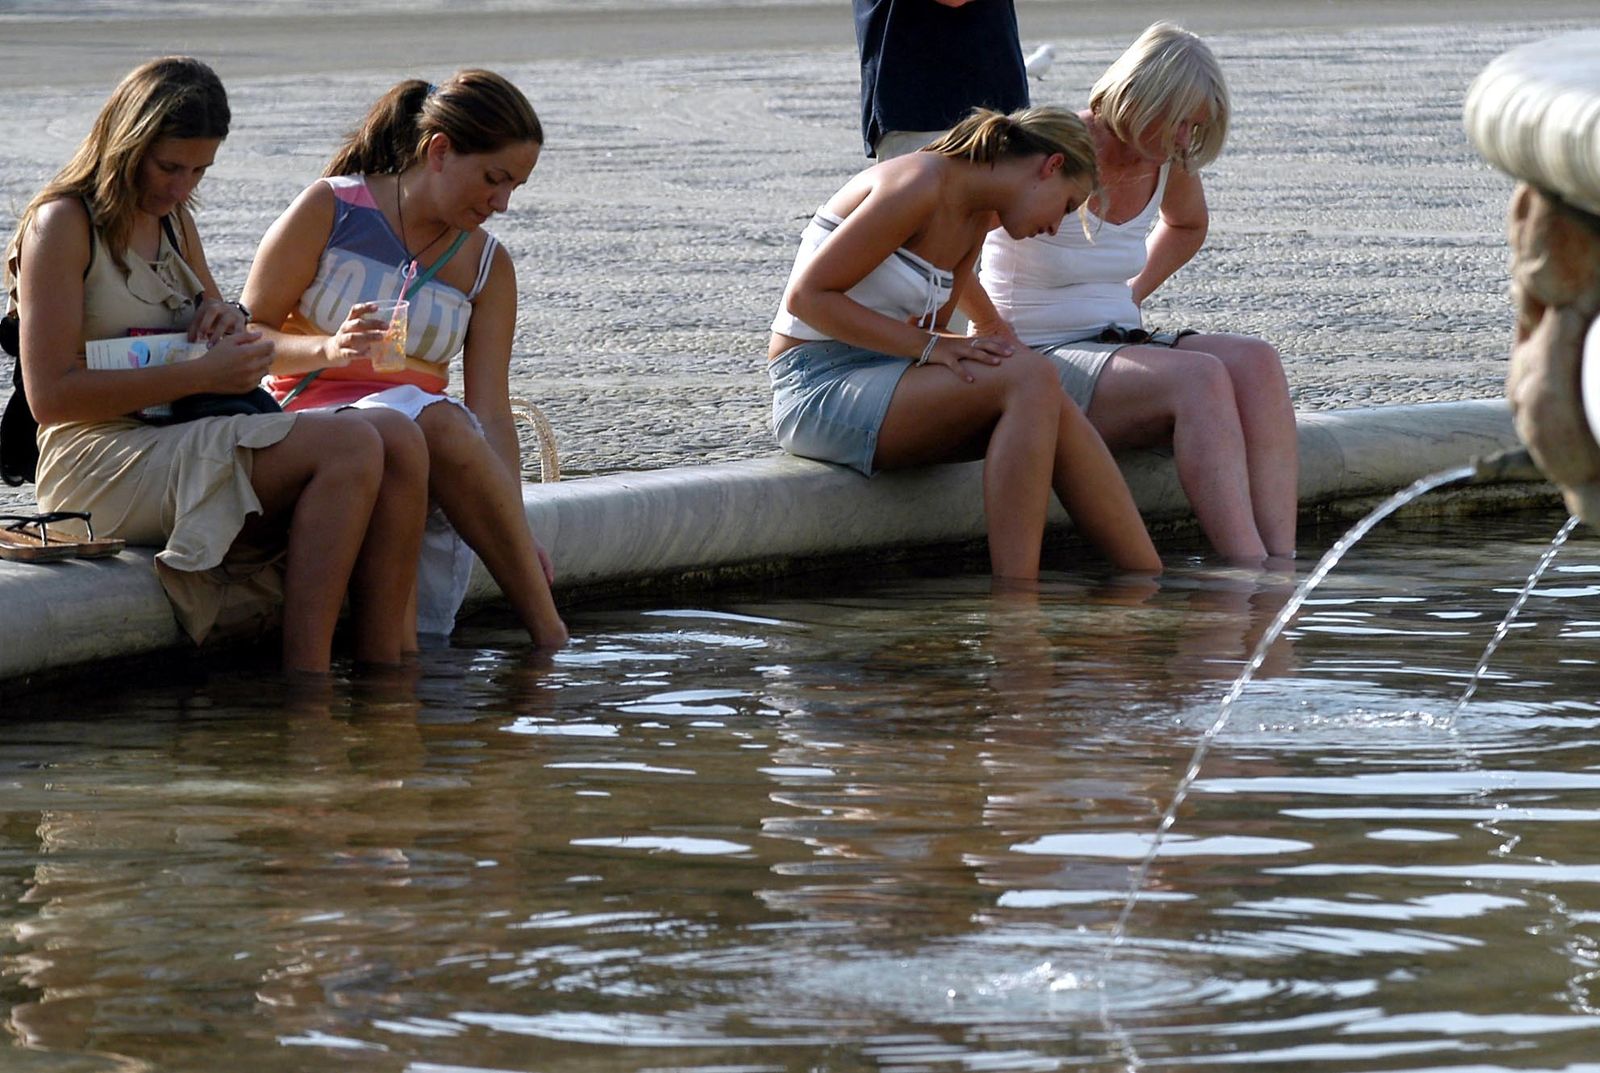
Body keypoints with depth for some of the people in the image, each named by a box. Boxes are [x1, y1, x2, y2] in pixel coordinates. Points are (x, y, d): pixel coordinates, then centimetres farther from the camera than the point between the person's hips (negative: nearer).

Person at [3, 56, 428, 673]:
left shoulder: (172, 220, 19)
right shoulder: (62, 224, -7)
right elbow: (52, 397, -15)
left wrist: (224, 318, 6)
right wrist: (203, 375, -20)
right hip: (102, 465, -8)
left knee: (401, 446, -14)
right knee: (350, 448, -27)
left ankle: (385, 668, -20)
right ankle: (304, 677, -31)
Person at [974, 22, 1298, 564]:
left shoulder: (1170, 163, 8)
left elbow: (1187, 225, 33)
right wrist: (993, 329, -15)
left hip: (1121, 347, 7)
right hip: (1039, 359, -7)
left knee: (1256, 363, -22)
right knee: (1200, 377, -32)